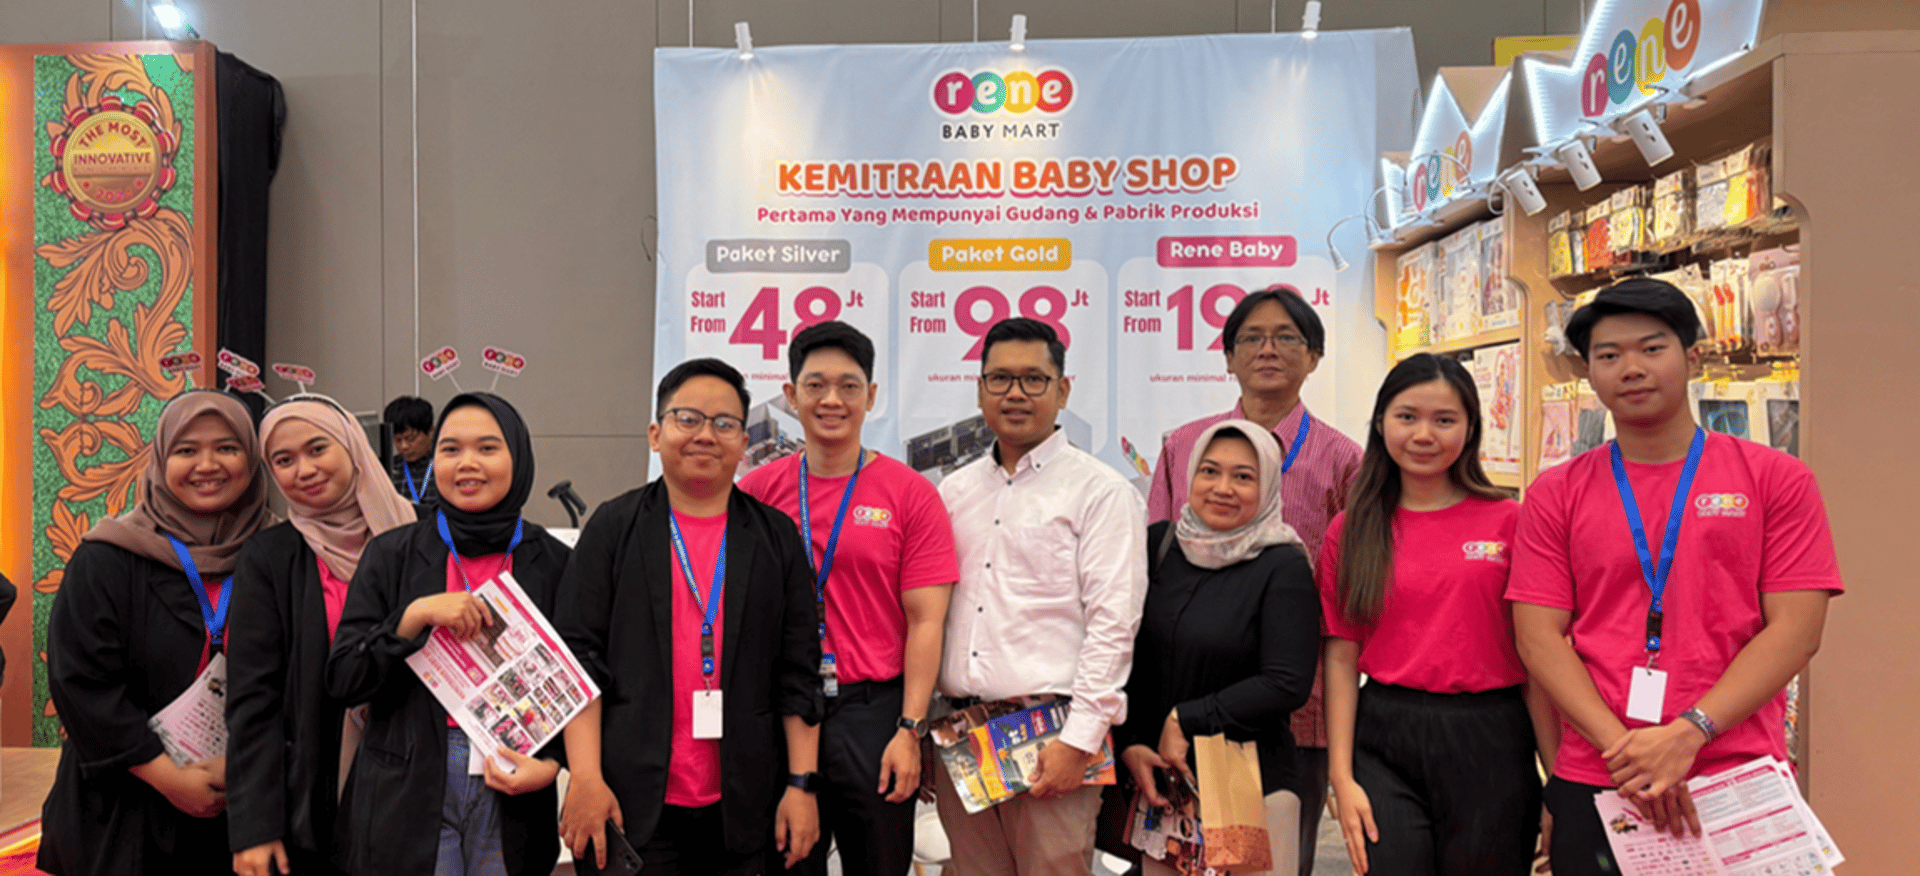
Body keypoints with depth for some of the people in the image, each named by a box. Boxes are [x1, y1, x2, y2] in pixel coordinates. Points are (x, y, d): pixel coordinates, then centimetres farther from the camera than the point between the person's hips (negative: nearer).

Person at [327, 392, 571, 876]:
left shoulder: (555, 563, 1)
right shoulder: (391, 555, 1)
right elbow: (343, 680, -3)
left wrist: (550, 763, -11)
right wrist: (415, 615, -17)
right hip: (406, 800, 0)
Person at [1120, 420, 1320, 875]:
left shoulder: (1283, 567, -7)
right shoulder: (1158, 544, 4)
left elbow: (1287, 683, -13)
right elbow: (1125, 657, 8)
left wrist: (1185, 721, -12)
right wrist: (1129, 744, -2)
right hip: (1160, 784, 3)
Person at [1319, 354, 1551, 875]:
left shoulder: (1508, 521, 0)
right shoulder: (1350, 533, 3)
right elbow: (1341, 659, 2)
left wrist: (1558, 773, -4)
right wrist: (1342, 777, -3)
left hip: (1489, 741, 0)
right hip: (1385, 739, 0)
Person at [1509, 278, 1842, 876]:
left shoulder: (1776, 479, 3)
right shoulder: (1556, 494, 5)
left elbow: (1795, 629, -5)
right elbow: (1539, 636, -2)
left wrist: (1686, 733, -15)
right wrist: (1621, 746, -15)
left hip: (1739, 778, 0)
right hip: (1594, 785, 1)